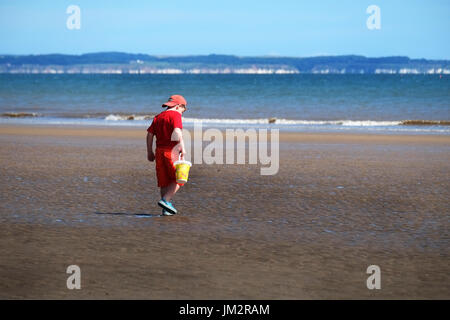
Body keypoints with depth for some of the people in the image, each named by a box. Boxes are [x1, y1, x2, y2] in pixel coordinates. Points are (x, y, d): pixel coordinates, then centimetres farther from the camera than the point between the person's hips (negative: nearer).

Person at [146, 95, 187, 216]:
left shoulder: (158, 117, 16)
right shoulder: (175, 115, -4)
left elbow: (149, 134, 13)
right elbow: (177, 131, -19)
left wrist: (149, 152, 18)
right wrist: (182, 148, -23)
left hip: (159, 151, 7)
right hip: (172, 150, -7)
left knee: (164, 181, 11)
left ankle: (166, 208, 11)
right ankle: (165, 200, -12)